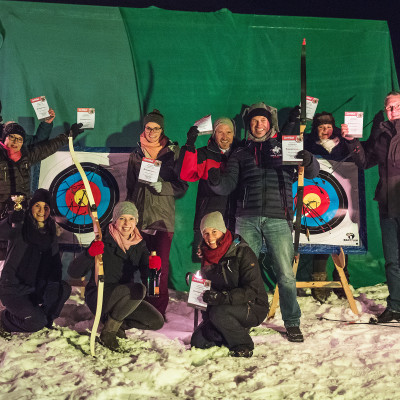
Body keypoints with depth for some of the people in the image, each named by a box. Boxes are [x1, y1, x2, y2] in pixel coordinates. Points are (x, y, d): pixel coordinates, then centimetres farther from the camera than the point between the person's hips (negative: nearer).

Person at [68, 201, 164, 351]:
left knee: (157, 322, -8)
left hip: (125, 298, 6)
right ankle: (108, 331, -14)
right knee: (138, 289, -32)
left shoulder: (139, 244, 1)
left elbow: (146, 275, -7)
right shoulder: (104, 242, -15)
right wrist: (90, 253, -41)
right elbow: (73, 272, -21)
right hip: (98, 297, -6)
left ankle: (118, 323, 14)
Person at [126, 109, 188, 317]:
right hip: (140, 216, 2)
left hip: (163, 216, -2)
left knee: (161, 263, -9)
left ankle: (159, 310, 1)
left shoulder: (173, 152, 6)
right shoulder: (136, 154, 16)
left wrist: (161, 185, -13)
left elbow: (181, 186, 3)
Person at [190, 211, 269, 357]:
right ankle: (237, 330, 14)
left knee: (218, 313, -33)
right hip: (226, 308, 6)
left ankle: (243, 346, -9)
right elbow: (206, 286, 14)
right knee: (198, 341, -7)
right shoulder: (207, 256, 4)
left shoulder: (243, 252, -17)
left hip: (253, 308, -6)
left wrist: (222, 297, -36)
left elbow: (252, 290, -23)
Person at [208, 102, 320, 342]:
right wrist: (216, 180, -14)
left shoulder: (285, 147, 13)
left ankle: (292, 323, 11)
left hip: (278, 219, -2)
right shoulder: (241, 154, 18)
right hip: (248, 219, 2)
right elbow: (228, 185, 8)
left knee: (285, 274, -4)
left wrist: (308, 161, -15)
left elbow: (313, 173, 7)